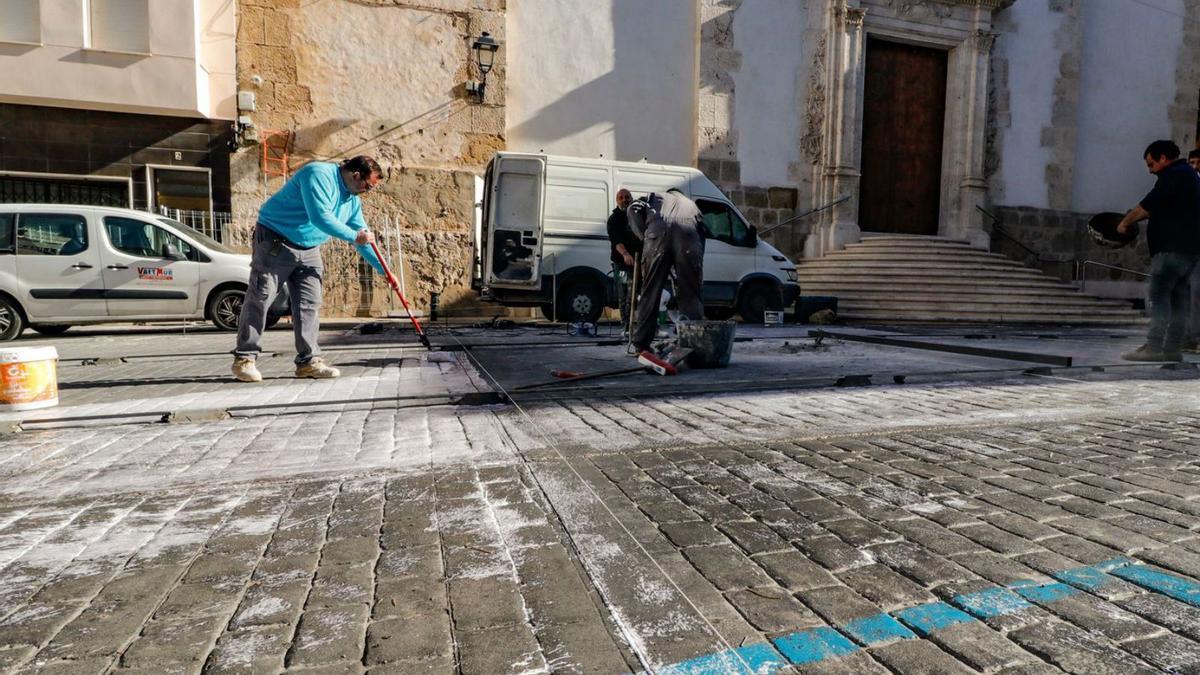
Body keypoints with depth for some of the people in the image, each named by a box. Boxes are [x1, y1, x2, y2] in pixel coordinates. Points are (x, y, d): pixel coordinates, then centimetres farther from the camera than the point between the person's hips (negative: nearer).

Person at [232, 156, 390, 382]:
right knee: (259, 299, -4)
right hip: (275, 242, -8)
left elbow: (363, 239, 13)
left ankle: (309, 361, 6)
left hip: (309, 250, 8)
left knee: (309, 304, 2)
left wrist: (383, 270, 8)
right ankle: (244, 358, 4)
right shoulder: (319, 174, -19)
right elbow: (320, 217, -30)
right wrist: (354, 236, -23)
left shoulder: (352, 201, 7)